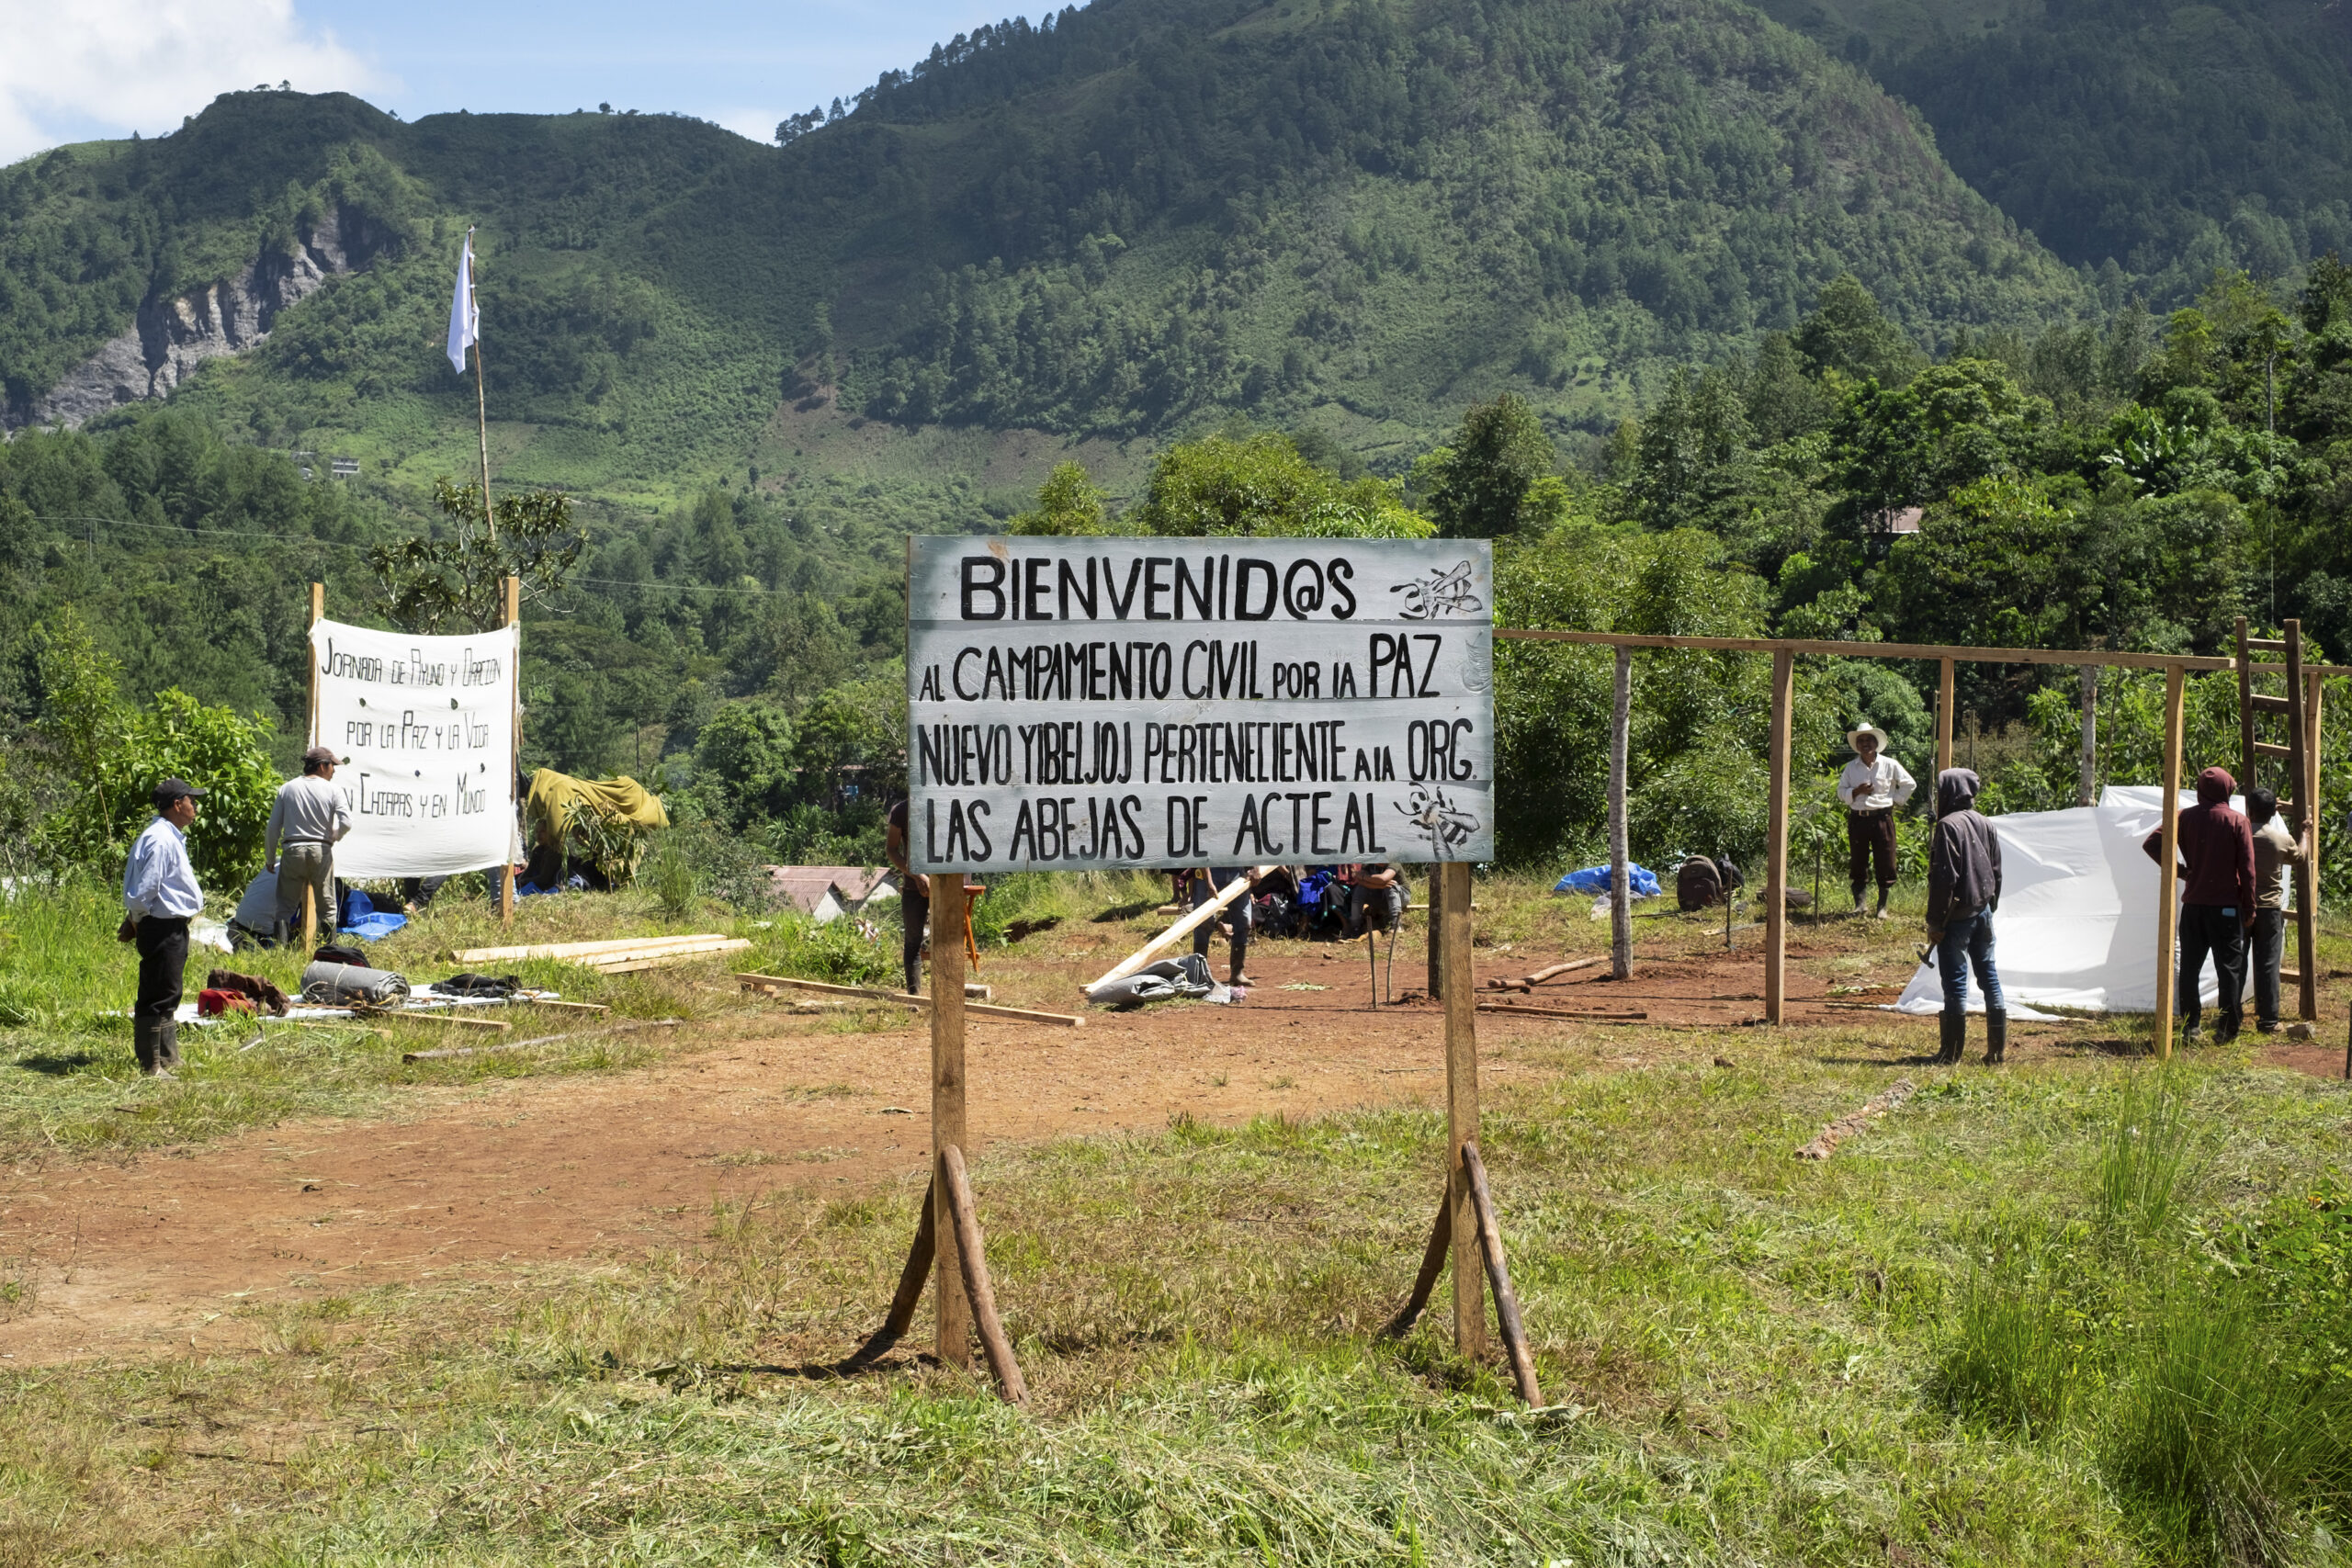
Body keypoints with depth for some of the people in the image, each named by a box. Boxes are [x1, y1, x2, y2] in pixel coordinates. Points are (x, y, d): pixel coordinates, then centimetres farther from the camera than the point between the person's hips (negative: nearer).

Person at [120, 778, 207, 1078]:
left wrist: (134, 922, 17)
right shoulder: (160, 840, -20)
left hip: (174, 927, 11)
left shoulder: (172, 837, 14)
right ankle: (151, 1066, 0)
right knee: (157, 998, -5)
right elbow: (143, 890, -23)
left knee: (168, 997, 20)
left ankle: (169, 1059, 31)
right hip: (162, 927, -11)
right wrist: (136, 921, -9)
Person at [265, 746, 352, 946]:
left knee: (285, 906, 5)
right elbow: (346, 823, -12)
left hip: (293, 851, 1)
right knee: (327, 906, 10)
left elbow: (273, 828, 4)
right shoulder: (332, 790, -1)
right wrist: (335, 837, 10)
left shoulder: (287, 788, 6)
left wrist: (270, 859, 13)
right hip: (321, 852, -1)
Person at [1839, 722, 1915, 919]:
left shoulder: (1889, 765, 2)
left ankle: (1882, 906, 9)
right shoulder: (1851, 767, 7)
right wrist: (1856, 792, -11)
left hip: (1882, 819, -2)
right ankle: (1859, 905, 10)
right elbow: (1841, 793, 7)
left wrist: (1896, 800, 3)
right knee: (1858, 864, 3)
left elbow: (1909, 784, 10)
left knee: (1885, 864, 0)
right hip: (1857, 819, 2)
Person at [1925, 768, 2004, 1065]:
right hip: (1983, 913, 7)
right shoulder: (1985, 825, 9)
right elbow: (1996, 872, 14)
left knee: (1955, 982, -2)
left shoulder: (1948, 826, -15)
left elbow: (1945, 877, -18)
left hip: (1958, 915, -7)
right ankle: (1998, 1047, 13)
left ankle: (1952, 1052, 2)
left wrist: (1935, 921, -14)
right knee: (1989, 976, 11)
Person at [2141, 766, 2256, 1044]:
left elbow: (2151, 843, -8)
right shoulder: (2238, 821, -5)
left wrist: (2178, 870, 1)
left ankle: (2189, 1026, 8)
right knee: (2230, 967, 3)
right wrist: (2249, 908, -1)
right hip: (2227, 905, -2)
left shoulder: (2186, 817, 1)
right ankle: (2228, 1029, 1)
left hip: (2193, 903, 2)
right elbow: (2247, 868, -7)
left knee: (2189, 966, 9)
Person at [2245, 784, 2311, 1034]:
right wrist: (2305, 835, 33)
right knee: (2268, 965, 1)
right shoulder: (2282, 840, -7)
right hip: (2269, 909, -1)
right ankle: (2268, 1020, 1)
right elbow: (2300, 857, 15)